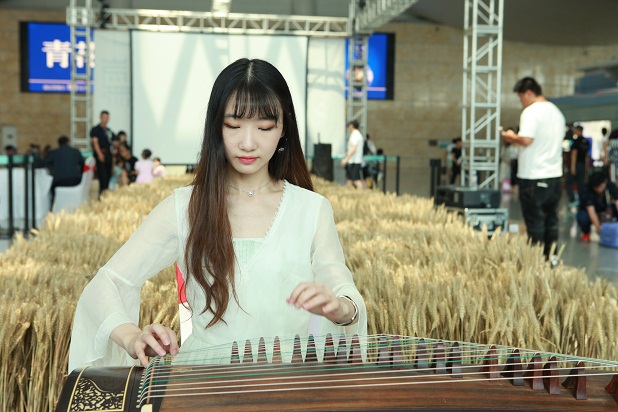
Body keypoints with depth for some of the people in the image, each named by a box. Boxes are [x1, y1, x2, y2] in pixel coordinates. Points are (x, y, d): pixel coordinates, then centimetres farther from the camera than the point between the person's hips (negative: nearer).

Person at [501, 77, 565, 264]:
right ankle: (551, 258, 19)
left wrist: (512, 137, -4)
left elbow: (526, 140, -23)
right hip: (555, 175, 8)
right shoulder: (556, 112, 14)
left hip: (534, 177, -8)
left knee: (535, 222, 0)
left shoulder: (531, 111, -12)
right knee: (551, 220, 13)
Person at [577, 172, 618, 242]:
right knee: (582, 218, -37)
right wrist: (598, 228, -48)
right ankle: (586, 232, -3)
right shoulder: (586, 190, -30)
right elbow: (591, 210, -38)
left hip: (605, 210, 3)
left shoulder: (611, 186, -21)